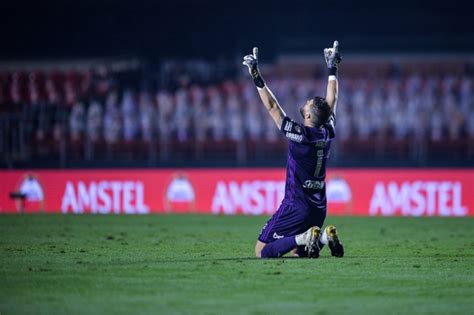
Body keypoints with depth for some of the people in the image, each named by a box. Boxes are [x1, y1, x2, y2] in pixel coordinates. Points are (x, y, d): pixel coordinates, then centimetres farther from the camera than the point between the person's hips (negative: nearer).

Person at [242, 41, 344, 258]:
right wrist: (332, 69, 25)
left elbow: (272, 107, -14)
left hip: (296, 206, -7)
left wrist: (257, 77, -12)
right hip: (319, 208, 7)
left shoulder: (299, 134, -16)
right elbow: (332, 100, 15)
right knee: (297, 250, 24)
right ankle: (324, 238, -3)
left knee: (262, 251, -4)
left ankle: (305, 238, -20)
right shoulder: (327, 133, 1)